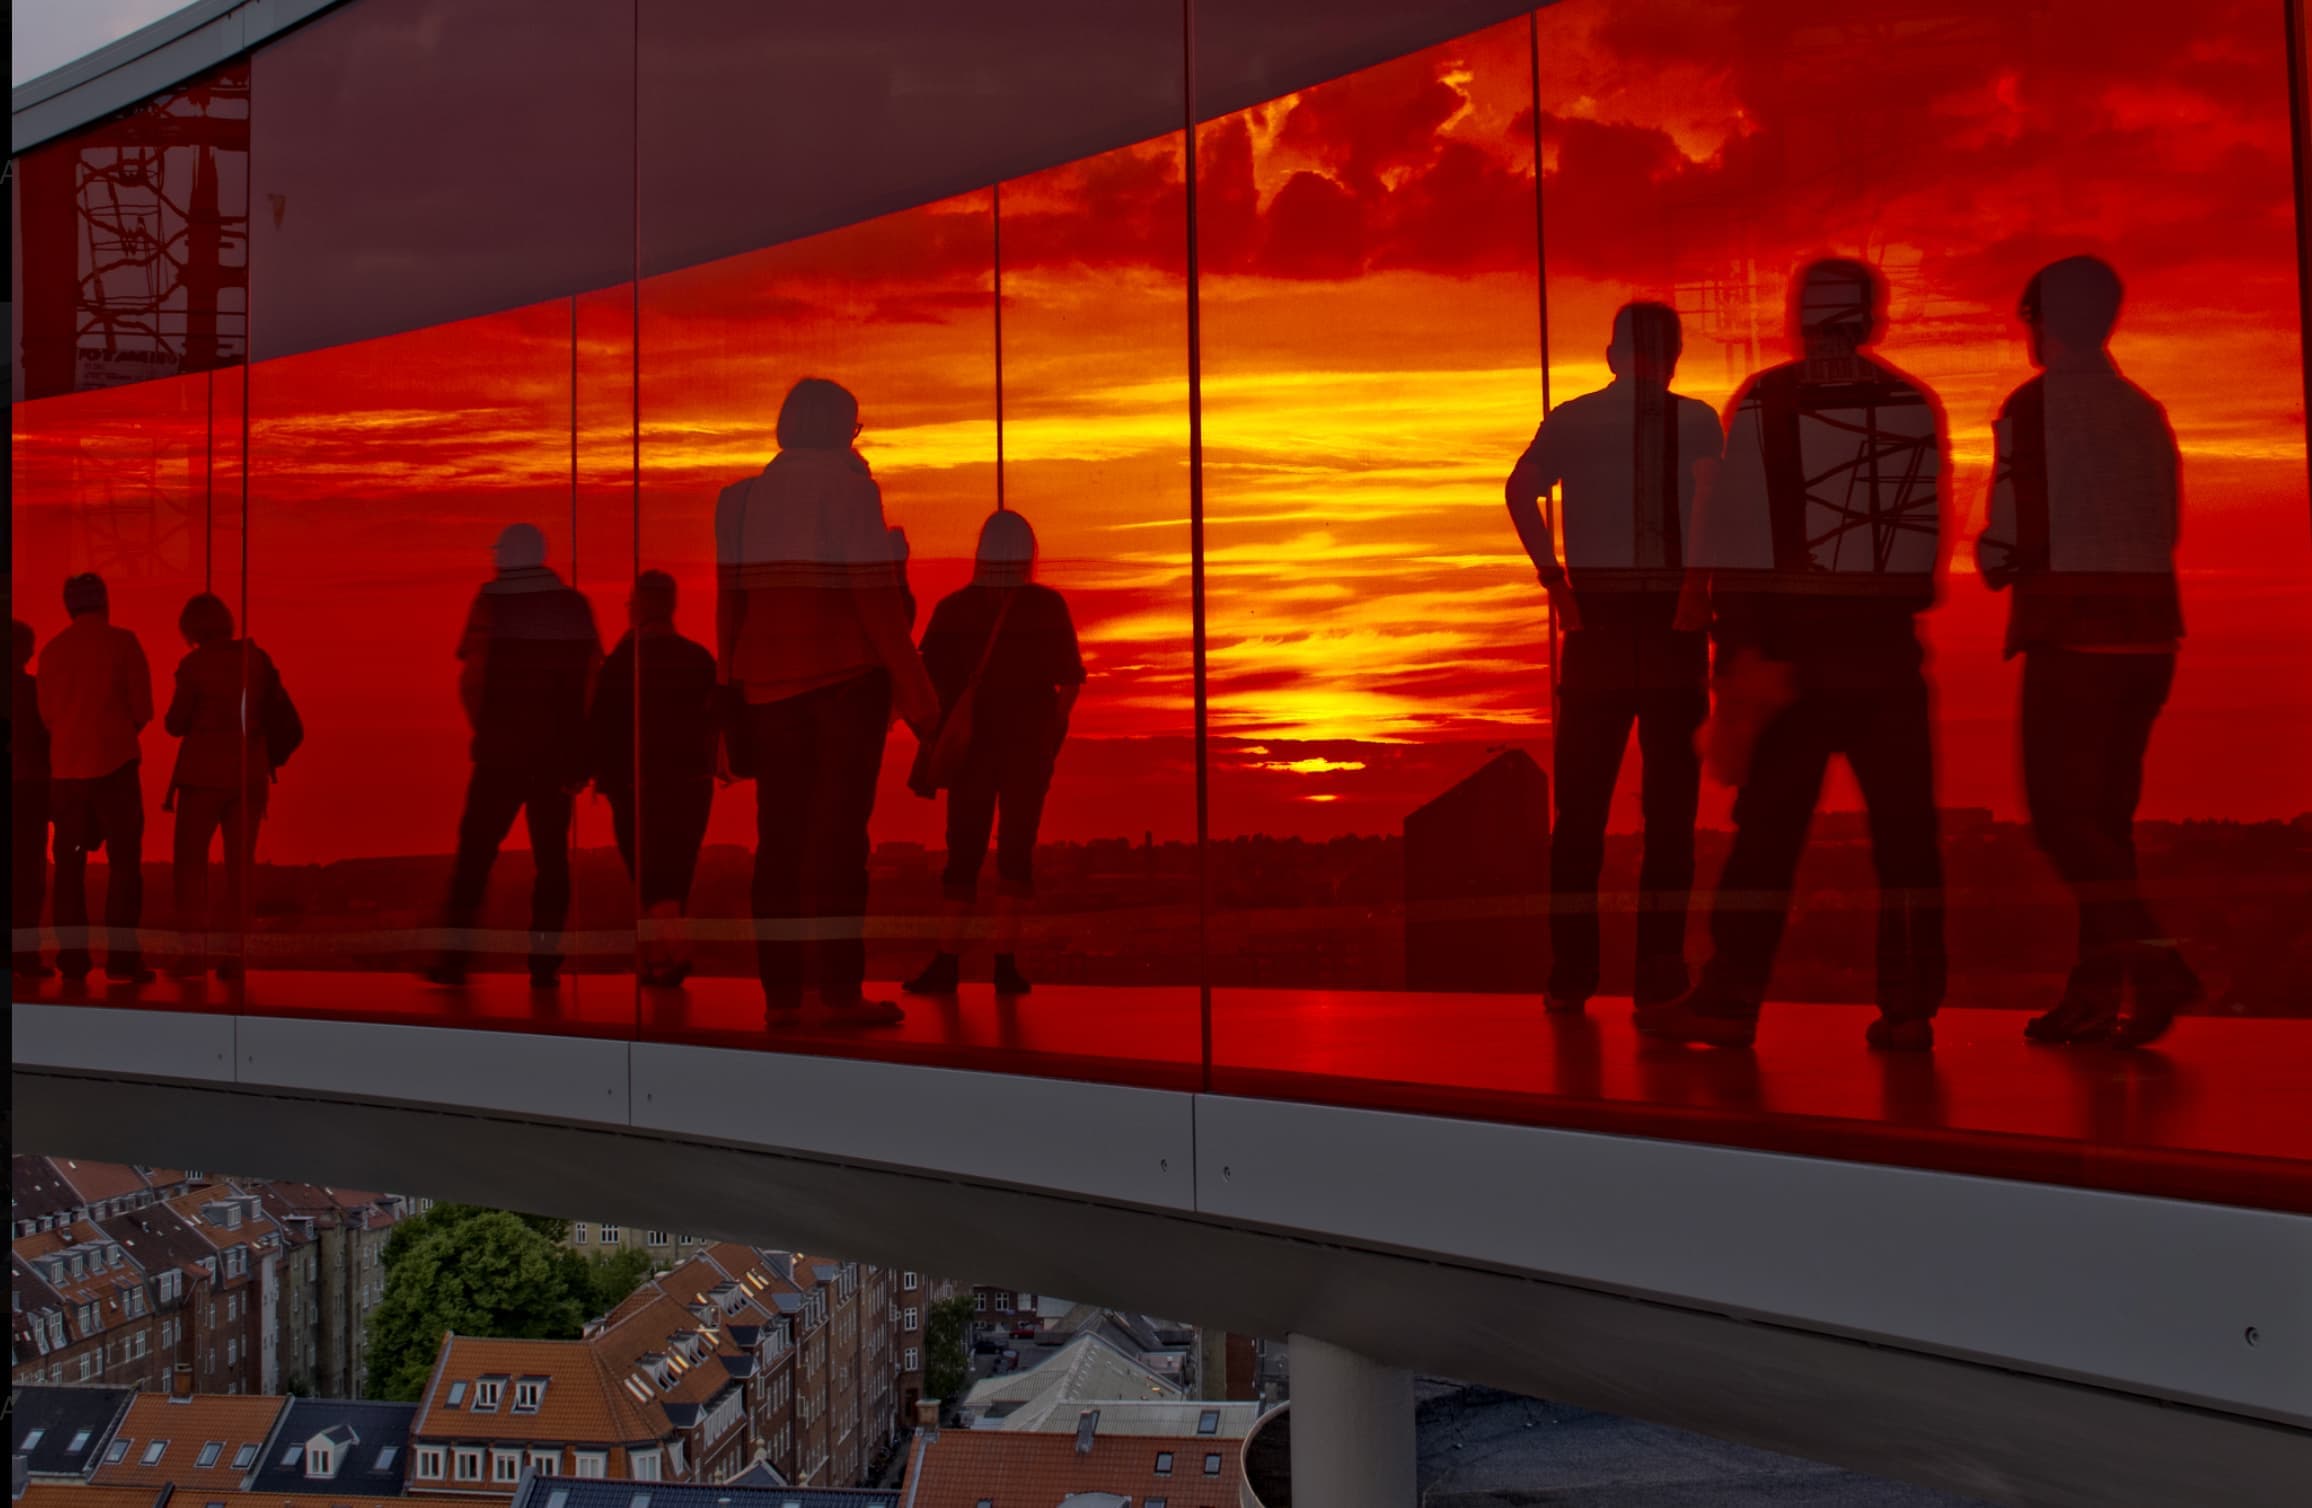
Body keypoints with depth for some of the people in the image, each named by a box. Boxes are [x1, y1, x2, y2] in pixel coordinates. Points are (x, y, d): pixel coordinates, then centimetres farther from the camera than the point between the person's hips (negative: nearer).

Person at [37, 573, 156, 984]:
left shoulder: (52, 650, 5)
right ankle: (121, 956, -8)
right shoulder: (121, 642, -4)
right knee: (123, 861, 0)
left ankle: (72, 958, 7)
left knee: (70, 864, 10)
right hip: (113, 764, -3)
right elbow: (143, 707, -4)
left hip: (66, 768, 3)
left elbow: (47, 713, 9)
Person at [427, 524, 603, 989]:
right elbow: (594, 680, 1)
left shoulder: (491, 602, -4)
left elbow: (470, 679, -7)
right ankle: (544, 963, 1)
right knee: (551, 855, 6)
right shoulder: (574, 606, 4)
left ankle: (456, 957, 3)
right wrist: (581, 749, 7)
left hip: (501, 748, -2)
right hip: (559, 753, 2)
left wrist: (484, 727, 10)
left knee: (476, 850, 6)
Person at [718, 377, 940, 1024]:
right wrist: (914, 690, -9)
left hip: (769, 680, 5)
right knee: (839, 830, -5)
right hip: (846, 675, -5)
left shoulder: (744, 497, 12)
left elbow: (730, 603, 10)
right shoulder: (847, 482, -4)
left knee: (780, 833, 6)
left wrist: (735, 690, 14)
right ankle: (840, 988, -7)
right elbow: (874, 591, -11)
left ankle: (781, 988, 7)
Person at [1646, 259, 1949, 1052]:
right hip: (1888, 644, 1)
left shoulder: (1760, 404, -3)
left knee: (1768, 825, 2)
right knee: (1904, 824, 6)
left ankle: (1730, 999, 6)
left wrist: (1737, 645, -3)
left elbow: (1729, 535, -4)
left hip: (1793, 637, -1)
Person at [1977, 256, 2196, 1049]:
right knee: (2106, 813, 12)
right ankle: (2093, 995, 15)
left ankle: (2154, 960, -19)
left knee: (2061, 811, -2)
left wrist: (1989, 557, 10)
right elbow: (2164, 530, 17)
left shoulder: (2031, 408, -7)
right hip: (2149, 632, 7)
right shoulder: (2145, 411, 13)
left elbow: (2013, 542, -12)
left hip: (2072, 634, -7)